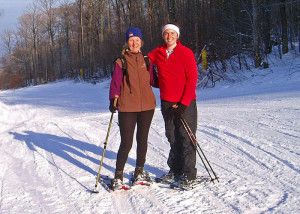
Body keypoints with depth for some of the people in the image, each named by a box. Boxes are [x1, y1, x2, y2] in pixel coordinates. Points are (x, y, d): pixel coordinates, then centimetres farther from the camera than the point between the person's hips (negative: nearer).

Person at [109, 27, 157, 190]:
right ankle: (118, 176, 9)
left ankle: (139, 171, 29)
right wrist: (113, 100, -17)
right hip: (127, 107, -3)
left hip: (147, 106, 3)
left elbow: (153, 80, 15)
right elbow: (115, 83, -4)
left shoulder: (146, 60, 10)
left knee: (142, 140, 12)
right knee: (126, 143, -5)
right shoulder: (121, 62, 0)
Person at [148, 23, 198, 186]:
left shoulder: (186, 53, -5)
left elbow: (192, 79, -9)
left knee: (186, 139, -4)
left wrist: (184, 103, -14)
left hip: (185, 103, -4)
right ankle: (175, 171, 22)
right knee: (173, 138, 11)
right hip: (167, 103, 5)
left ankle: (189, 174, 3)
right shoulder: (157, 53, 8)